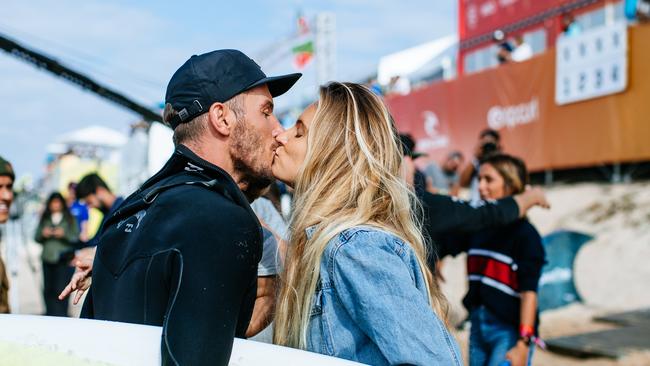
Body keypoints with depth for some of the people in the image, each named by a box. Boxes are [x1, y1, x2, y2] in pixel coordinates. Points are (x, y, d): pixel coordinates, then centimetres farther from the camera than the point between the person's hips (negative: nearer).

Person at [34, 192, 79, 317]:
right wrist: (43, 234, -5)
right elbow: (36, 238, 15)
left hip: (64, 260, -3)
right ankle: (49, 315, 15)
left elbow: (76, 238, 1)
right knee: (48, 289, 4)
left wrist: (64, 234, -14)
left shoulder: (70, 219, 4)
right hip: (48, 259, 4)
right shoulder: (45, 219, 13)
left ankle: (61, 316, -3)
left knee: (61, 290, -10)